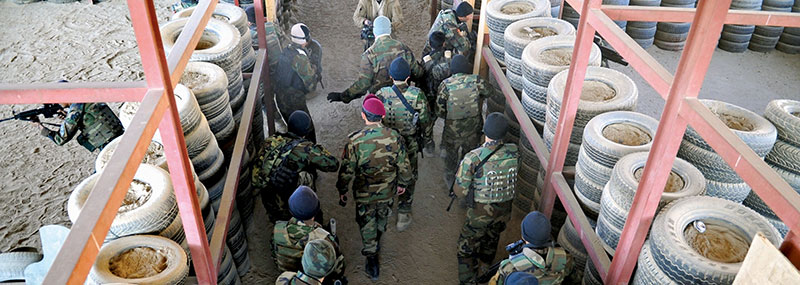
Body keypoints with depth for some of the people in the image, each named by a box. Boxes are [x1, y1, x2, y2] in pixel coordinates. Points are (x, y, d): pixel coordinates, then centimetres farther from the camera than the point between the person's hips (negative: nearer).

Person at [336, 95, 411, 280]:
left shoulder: (354, 141, -25)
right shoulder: (394, 137, -19)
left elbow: (347, 170, -15)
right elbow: (403, 165, -8)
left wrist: (342, 191, 2)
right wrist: (403, 183, 11)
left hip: (364, 194, -2)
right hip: (388, 192, 3)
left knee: (367, 224, 19)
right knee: (382, 218, 30)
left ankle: (372, 261, 26)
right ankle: (376, 242, 58)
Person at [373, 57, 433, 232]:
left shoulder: (381, 94, -16)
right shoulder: (417, 94, -19)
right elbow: (425, 120, -10)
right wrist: (427, 138, 8)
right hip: (410, 145, -1)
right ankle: (403, 214, 25)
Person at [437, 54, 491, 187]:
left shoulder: (446, 84, -20)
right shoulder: (475, 80, -16)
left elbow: (439, 109, -15)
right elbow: (488, 92, 3)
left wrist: (445, 116, 6)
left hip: (453, 128, -1)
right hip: (473, 126, 2)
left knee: (451, 153, 22)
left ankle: (450, 180, 40)